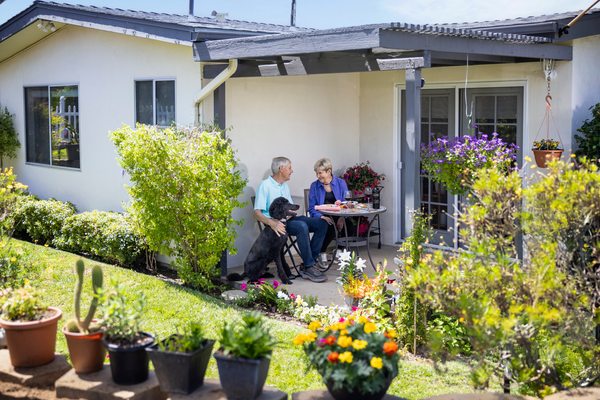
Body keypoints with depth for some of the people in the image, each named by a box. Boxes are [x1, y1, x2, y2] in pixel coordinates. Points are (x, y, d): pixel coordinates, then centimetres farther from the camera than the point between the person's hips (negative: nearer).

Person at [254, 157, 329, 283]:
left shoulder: (284, 186, 21)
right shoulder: (265, 186, -6)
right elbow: (257, 214, -15)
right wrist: (272, 223, -35)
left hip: (289, 219, 8)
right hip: (277, 222, -8)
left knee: (321, 223, -11)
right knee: (302, 226, -35)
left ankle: (306, 265, -16)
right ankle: (309, 267, -28)